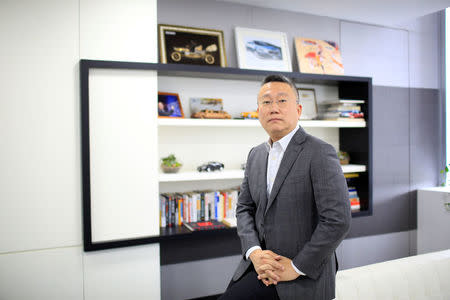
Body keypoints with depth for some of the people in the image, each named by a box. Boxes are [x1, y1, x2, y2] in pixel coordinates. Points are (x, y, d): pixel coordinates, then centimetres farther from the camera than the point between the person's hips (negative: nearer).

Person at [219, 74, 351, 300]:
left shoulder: (320, 153, -14)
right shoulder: (255, 155, 9)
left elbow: (338, 220, -19)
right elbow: (244, 208, 10)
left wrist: (297, 267, -15)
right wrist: (254, 252, -6)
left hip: (303, 274, -6)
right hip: (260, 262, 6)